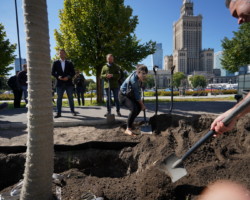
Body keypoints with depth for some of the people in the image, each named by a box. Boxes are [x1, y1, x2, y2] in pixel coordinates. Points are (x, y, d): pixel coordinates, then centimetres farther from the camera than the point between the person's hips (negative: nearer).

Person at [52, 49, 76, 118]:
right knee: (59, 98, 1)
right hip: (59, 83, 0)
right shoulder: (55, 63, 9)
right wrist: (58, 76, -13)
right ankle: (59, 113, 5)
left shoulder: (69, 63, 9)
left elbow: (73, 72, 5)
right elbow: (53, 72, 6)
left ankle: (73, 111, 13)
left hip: (68, 83, 0)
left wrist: (68, 77, -12)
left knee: (70, 97, 4)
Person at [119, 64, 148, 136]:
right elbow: (136, 93, -25)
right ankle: (128, 129, -20)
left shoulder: (138, 76, -6)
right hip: (123, 95, -9)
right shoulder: (134, 79, -30)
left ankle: (130, 122, 28)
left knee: (139, 107, 11)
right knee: (134, 109, -27)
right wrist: (142, 104, -17)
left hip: (130, 95, 10)